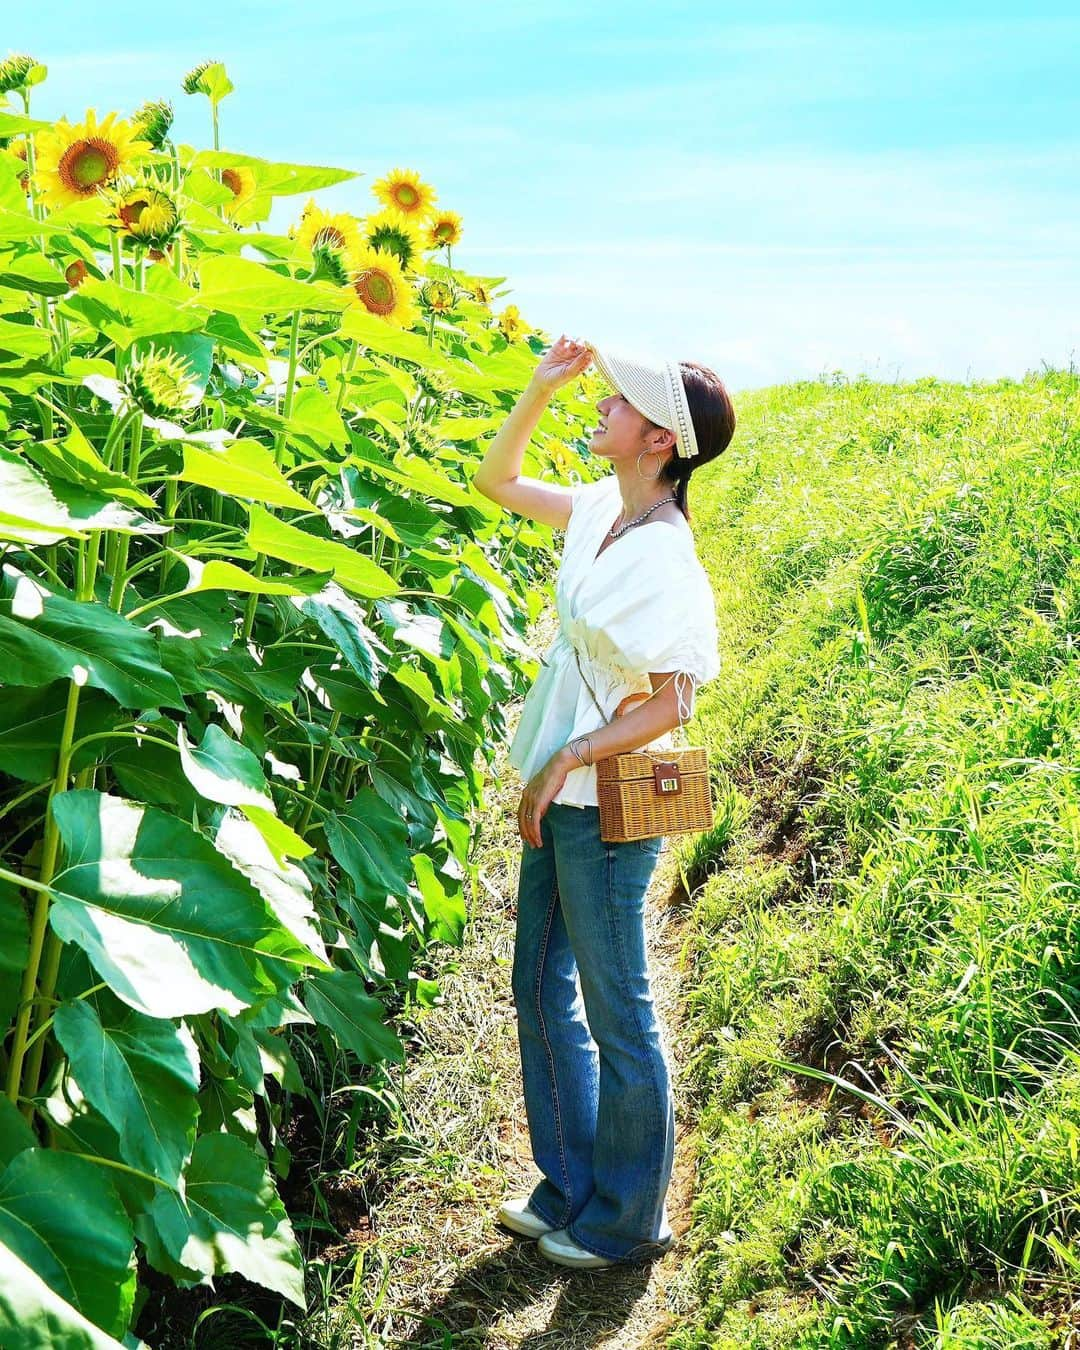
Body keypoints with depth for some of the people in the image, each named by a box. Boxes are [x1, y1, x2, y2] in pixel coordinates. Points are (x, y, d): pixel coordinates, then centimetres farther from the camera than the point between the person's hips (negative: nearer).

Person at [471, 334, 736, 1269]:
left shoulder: (667, 562, -21)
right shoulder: (602, 511, 3)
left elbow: (674, 702, -21)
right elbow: (496, 482, 16)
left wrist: (569, 760, -18)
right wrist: (542, 385, 5)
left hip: (606, 807, -9)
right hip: (557, 796, 9)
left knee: (618, 1015, 6)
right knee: (543, 990, 18)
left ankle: (629, 1222, 24)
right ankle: (569, 1187, 35)